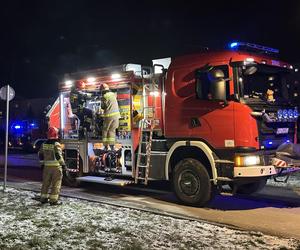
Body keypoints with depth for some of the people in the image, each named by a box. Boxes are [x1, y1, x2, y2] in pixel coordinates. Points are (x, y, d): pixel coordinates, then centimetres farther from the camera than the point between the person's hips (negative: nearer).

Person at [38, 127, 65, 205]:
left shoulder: (44, 144, 7)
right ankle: (53, 200, -2)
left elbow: (40, 155, 11)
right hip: (56, 166, -6)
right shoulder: (56, 144, -13)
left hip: (47, 166, 6)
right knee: (56, 184, 0)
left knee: (46, 183, 16)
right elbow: (58, 155, -20)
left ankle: (43, 198, 22)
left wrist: (42, 163, 21)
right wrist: (63, 163, -10)